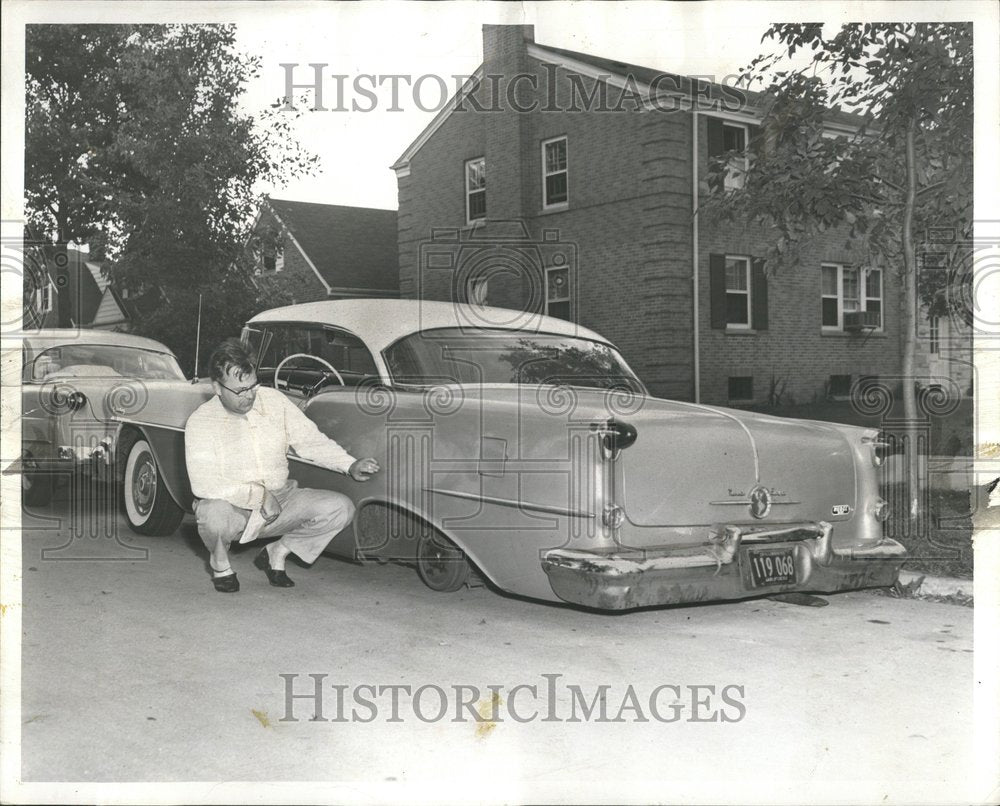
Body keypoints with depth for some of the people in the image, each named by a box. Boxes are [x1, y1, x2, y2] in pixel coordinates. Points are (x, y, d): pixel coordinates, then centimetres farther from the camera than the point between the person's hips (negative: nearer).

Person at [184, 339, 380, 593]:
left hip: (279, 501, 4)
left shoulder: (273, 400, -1)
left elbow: (309, 439, 1)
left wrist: (350, 465, -13)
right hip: (234, 508, -4)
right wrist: (258, 495, -26)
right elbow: (202, 484, -23)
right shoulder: (200, 422, -13)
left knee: (340, 508, -14)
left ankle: (276, 552, 7)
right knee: (214, 514, -39)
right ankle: (219, 563, -2)